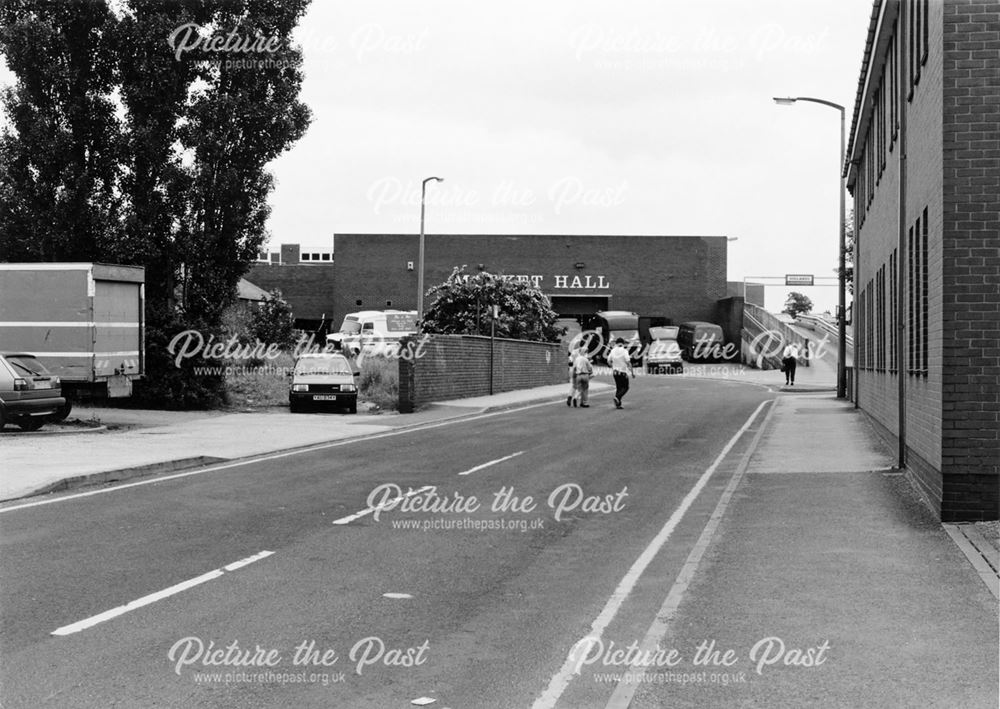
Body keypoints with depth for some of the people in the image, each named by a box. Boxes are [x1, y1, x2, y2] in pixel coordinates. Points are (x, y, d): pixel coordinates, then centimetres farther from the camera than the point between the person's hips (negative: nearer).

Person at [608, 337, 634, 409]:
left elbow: (609, 361, 11)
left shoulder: (613, 351, 2)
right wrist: (632, 372, -7)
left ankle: (618, 404, 8)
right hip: (623, 372, -5)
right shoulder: (624, 351, -12)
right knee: (625, 387, 6)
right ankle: (617, 397, -18)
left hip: (615, 372, 5)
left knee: (618, 388, 13)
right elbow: (628, 363, -15)